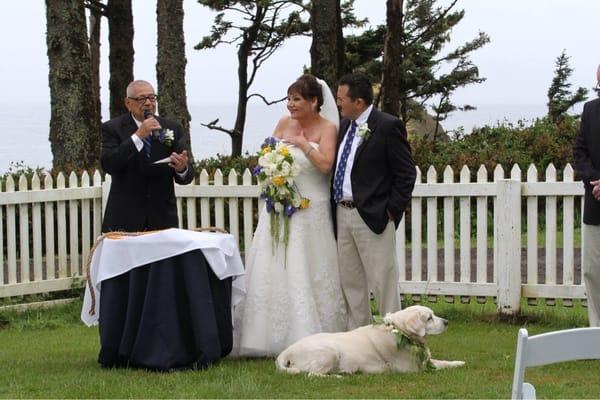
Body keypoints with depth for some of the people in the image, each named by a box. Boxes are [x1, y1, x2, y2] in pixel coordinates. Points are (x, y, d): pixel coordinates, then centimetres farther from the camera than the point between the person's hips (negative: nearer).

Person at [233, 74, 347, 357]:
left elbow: (325, 164, -18)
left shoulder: (326, 128, -5)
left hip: (310, 210, -4)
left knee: (307, 273, -2)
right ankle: (272, 338, 8)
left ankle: (309, 339, 5)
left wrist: (301, 142, -12)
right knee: (273, 271, 3)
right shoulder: (284, 124, 6)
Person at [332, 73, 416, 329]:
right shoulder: (344, 125, 12)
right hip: (342, 214, 8)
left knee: (383, 282, -3)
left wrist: (392, 210, -12)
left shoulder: (388, 126, -11)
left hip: (373, 217, -8)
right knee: (350, 283, 14)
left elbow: (406, 173, -10)